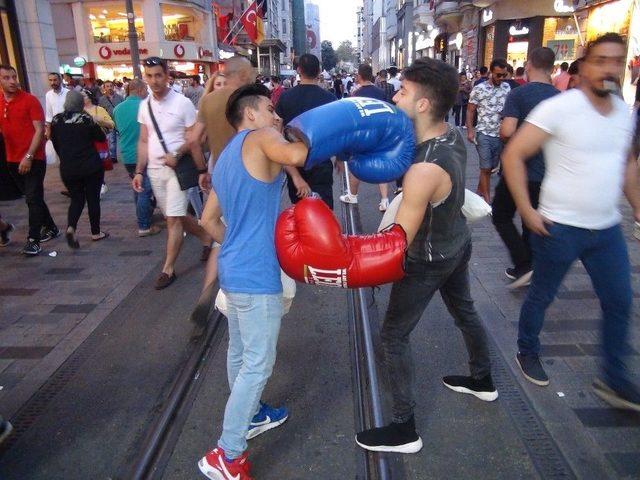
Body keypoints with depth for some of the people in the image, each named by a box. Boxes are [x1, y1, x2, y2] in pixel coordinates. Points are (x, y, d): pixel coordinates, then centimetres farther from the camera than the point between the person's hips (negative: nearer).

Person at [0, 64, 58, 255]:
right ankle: (51, 228, 29)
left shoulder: (30, 100, -8)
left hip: (33, 159, -6)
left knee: (33, 199, -5)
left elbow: (39, 130, -11)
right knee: (32, 197, 14)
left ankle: (33, 240, 0)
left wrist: (29, 156, -17)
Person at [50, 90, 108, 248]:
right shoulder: (86, 118, -11)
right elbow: (101, 137, -3)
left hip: (67, 168, 3)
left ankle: (71, 228, -8)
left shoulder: (56, 120, 0)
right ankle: (96, 233, 18)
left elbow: (55, 143, 9)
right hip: (91, 166, -3)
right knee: (93, 199, 10)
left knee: (76, 199, 15)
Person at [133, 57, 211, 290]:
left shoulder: (182, 103, -9)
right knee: (175, 215, 13)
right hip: (154, 170, 6)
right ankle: (206, 237, 36)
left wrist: (176, 154, -21)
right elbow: (143, 141, 11)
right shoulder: (144, 105, 8)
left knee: (173, 218, -6)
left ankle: (168, 268, 4)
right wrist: (139, 171, 7)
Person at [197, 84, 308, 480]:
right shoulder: (259, 138, -9)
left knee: (240, 353, 22)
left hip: (235, 270, 10)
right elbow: (295, 156, -32)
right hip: (257, 275, -10)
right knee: (258, 363, 0)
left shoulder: (226, 157, 18)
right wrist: (306, 137, -10)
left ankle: (249, 415, 42)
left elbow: (209, 219, 20)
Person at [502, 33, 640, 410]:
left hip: (608, 228, 6)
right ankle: (528, 352, 37)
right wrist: (527, 211, -18)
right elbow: (513, 155, -17)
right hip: (560, 227, -6)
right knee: (542, 296, 11)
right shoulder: (558, 108, -15)